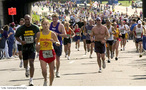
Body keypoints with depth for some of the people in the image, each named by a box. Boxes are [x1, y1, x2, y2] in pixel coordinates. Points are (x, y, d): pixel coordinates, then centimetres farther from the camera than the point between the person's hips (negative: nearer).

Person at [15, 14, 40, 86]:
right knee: (25, 63, 13)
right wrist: (21, 41, -13)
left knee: (31, 63, -12)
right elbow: (16, 36, 5)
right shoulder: (21, 28, -6)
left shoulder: (35, 28, -5)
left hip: (32, 47, -2)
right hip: (24, 47, 2)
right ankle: (27, 69, 51)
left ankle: (31, 80, -8)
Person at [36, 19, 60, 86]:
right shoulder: (39, 34, 0)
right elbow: (37, 43, 15)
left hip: (50, 53, 0)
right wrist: (37, 46, -5)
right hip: (42, 53, 0)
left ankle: (50, 84, 21)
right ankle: (45, 80, 15)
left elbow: (58, 43, -2)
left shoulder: (52, 34, -4)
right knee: (44, 70, -15)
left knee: (51, 70, 5)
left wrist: (54, 42, -21)